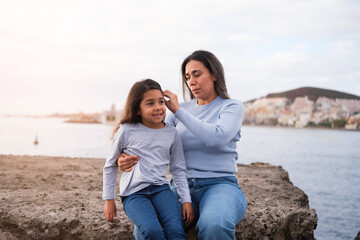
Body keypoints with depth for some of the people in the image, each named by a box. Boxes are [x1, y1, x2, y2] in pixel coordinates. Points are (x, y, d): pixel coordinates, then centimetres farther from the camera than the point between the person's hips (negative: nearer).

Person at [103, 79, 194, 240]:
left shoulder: (171, 133, 7)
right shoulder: (127, 131, 0)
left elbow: (178, 169, 14)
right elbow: (110, 166, 11)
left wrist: (186, 200, 4)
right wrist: (109, 200, 11)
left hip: (160, 188, 2)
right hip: (133, 192, -2)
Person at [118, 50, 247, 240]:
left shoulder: (232, 107, 3)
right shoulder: (183, 109, 15)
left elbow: (217, 137, -18)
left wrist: (178, 110, -11)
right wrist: (127, 158, -13)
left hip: (219, 185, -3)